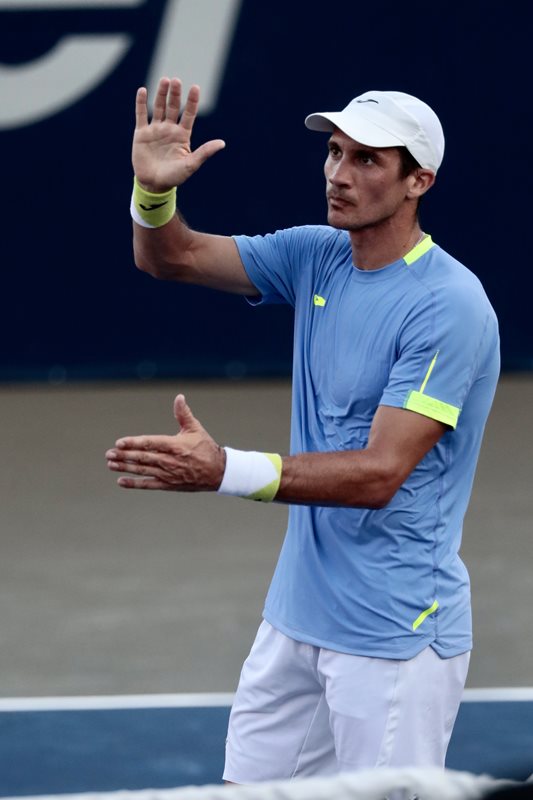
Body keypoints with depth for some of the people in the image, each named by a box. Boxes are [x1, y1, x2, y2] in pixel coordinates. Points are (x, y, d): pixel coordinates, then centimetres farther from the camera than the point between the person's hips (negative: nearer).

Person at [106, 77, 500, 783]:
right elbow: (171, 258, 9)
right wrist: (154, 190, -14)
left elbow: (380, 472, -24)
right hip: (296, 615, 7)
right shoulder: (316, 257, 5)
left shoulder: (451, 307, -19)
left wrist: (225, 471, -33)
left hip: (395, 635, -7)